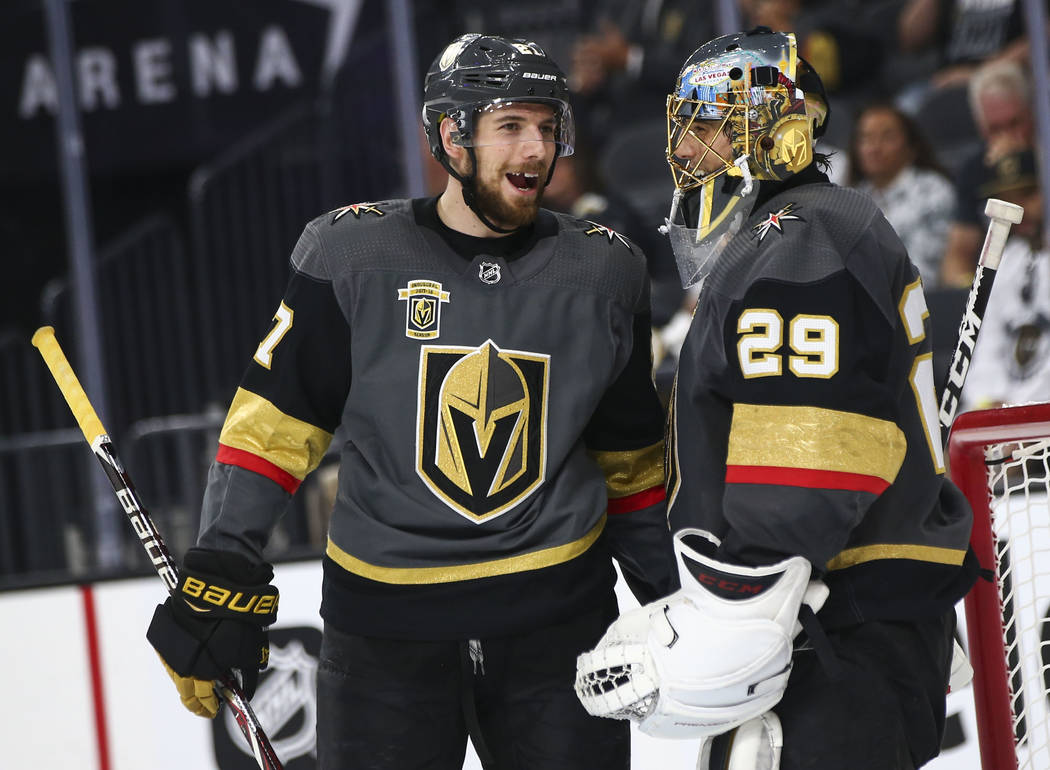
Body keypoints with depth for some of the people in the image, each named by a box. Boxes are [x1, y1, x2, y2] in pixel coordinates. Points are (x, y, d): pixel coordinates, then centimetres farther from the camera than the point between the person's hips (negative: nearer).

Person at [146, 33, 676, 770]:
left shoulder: (603, 273, 4)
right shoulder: (352, 255, -5)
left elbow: (629, 456, 13)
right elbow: (274, 423, -2)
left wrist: (670, 600, 15)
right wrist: (223, 574, -10)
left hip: (559, 621, 2)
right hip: (384, 620, -2)